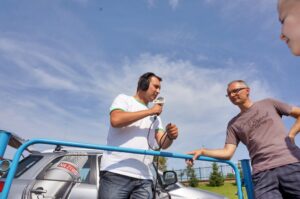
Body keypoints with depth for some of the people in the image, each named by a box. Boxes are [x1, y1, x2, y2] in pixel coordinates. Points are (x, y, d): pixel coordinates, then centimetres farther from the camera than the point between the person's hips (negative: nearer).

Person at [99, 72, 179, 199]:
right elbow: (116, 120, -14)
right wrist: (150, 111, -7)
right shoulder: (124, 99, 8)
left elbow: (163, 144, 13)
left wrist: (170, 136, -12)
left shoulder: (155, 117, 22)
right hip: (116, 173, -5)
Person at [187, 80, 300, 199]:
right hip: (262, 173, 1)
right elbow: (227, 153, 3)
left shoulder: (268, 103, 12)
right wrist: (202, 151, -12)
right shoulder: (233, 124, 12)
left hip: (290, 164, 0)